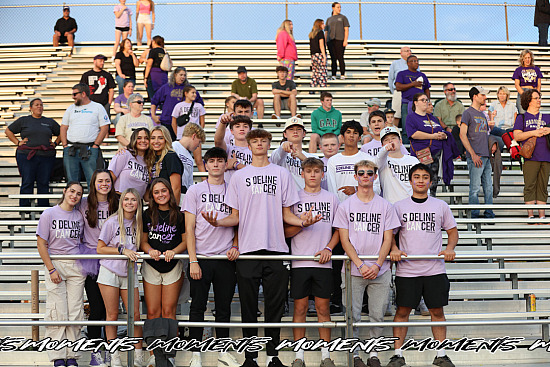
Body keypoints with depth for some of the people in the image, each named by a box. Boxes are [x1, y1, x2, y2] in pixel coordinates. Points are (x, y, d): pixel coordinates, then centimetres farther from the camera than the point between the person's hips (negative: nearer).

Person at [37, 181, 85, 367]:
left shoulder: (79, 216, 8)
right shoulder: (49, 214, -2)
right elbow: (41, 244, -4)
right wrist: (51, 269, -11)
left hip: (76, 267, 3)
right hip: (55, 264, -3)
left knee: (75, 312, 1)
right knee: (57, 312, -4)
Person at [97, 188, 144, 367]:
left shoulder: (138, 223, 5)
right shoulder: (112, 222, -6)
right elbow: (100, 248, -5)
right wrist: (122, 250, -15)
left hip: (129, 274, 3)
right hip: (110, 272, -3)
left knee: (135, 315, 1)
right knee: (112, 315, 2)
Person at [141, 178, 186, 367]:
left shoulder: (179, 215, -2)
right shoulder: (147, 215, 6)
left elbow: (186, 241, 0)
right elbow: (143, 241, 8)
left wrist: (173, 251, -17)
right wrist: (150, 250, -13)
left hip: (173, 267, -2)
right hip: (151, 267, 2)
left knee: (168, 311, 0)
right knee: (152, 312, 2)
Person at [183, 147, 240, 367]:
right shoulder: (195, 191, 3)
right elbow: (189, 229, 0)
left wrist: (235, 246, -3)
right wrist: (193, 261, -8)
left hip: (226, 258, 2)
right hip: (201, 257, -2)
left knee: (224, 307, 9)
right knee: (198, 307, 2)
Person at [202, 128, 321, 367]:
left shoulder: (281, 174, 12)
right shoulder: (239, 177, 12)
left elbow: (286, 214, 11)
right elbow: (235, 217, 10)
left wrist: (302, 221, -9)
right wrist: (218, 222, -9)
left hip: (276, 248, 0)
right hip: (248, 249, 0)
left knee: (275, 305, 3)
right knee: (248, 305, 3)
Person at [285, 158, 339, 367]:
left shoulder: (331, 198, 9)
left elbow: (338, 230, 12)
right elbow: (287, 232, 4)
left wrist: (328, 248, -4)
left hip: (323, 262, 1)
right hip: (300, 261, -1)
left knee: (323, 307, 4)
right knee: (300, 307, 2)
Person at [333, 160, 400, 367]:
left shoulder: (385, 206, 7)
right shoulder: (345, 206, 4)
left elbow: (387, 240, 4)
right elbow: (345, 241, 0)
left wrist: (377, 265, -9)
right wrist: (361, 265, -11)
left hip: (380, 271, 1)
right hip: (353, 270, -1)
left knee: (377, 315, 4)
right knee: (352, 315, -1)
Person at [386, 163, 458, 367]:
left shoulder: (441, 206, 7)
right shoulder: (399, 206, 5)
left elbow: (452, 231, 14)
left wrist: (450, 248, -5)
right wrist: (393, 249, -10)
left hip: (435, 269, 1)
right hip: (406, 270, -1)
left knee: (437, 311, 6)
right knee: (402, 311, 2)